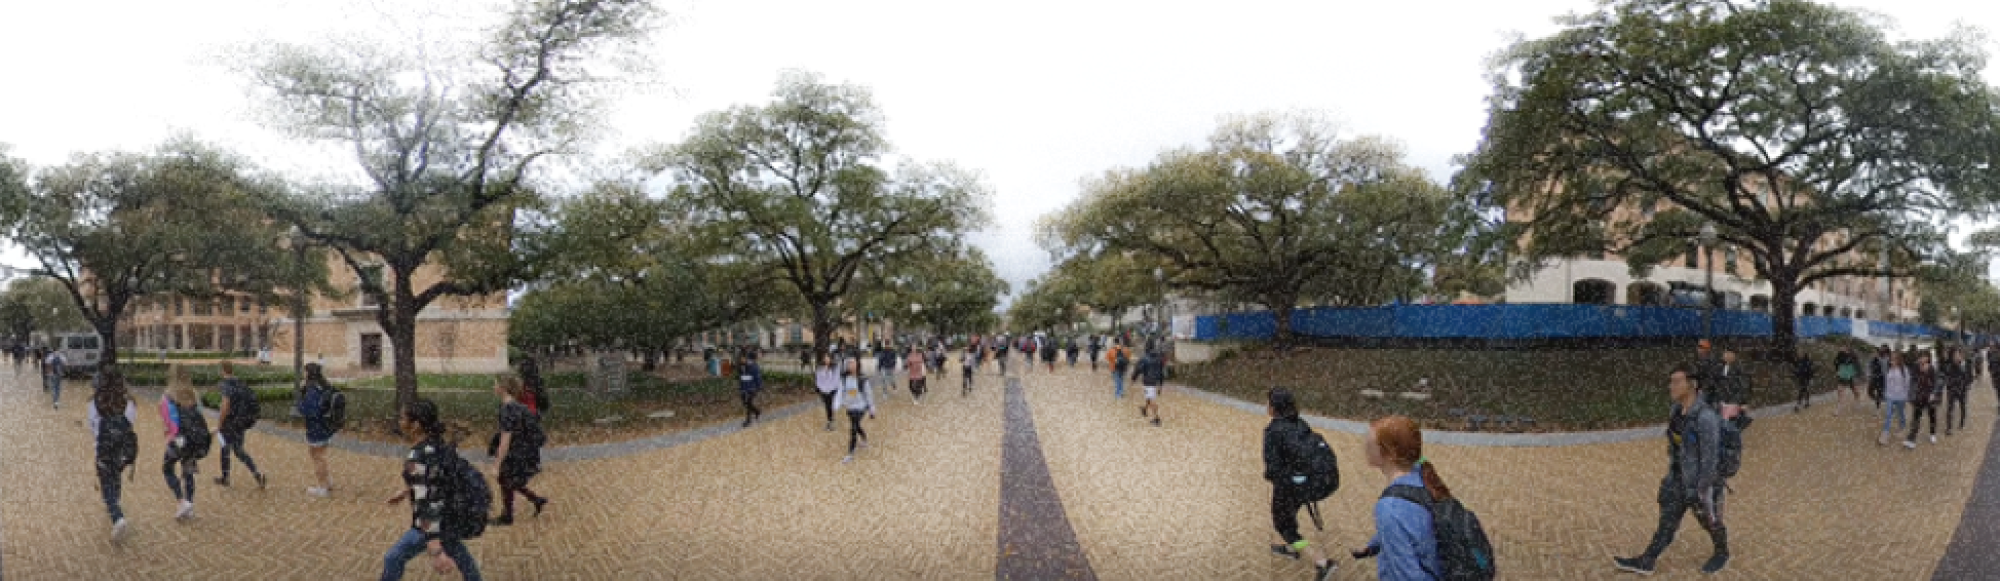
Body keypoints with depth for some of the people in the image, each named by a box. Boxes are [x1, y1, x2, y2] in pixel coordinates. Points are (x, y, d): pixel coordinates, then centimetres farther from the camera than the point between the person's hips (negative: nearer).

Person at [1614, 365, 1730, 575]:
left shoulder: (1705, 417, -28)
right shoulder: (1676, 411, -2)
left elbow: (1710, 458, -25)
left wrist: (1704, 492, -22)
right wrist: (1671, 475, 19)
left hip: (1701, 482, -7)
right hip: (1678, 479, 7)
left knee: (1710, 522, 17)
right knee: (1667, 521, 12)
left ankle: (1722, 555, 44)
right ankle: (1645, 562, 17)